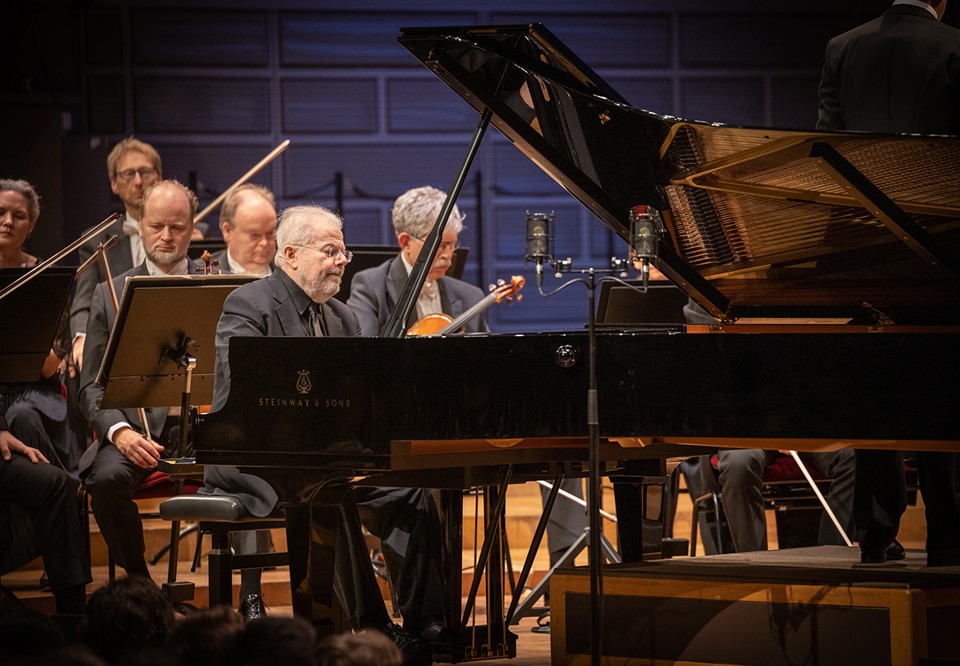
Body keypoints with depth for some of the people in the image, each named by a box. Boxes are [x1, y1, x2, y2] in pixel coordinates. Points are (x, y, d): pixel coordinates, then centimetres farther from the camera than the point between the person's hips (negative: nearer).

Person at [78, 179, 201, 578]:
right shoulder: (110, 296, 12)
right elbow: (92, 385, 7)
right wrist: (119, 431, -14)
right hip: (135, 428, 1)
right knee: (107, 478, -32)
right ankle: (137, 580, -10)